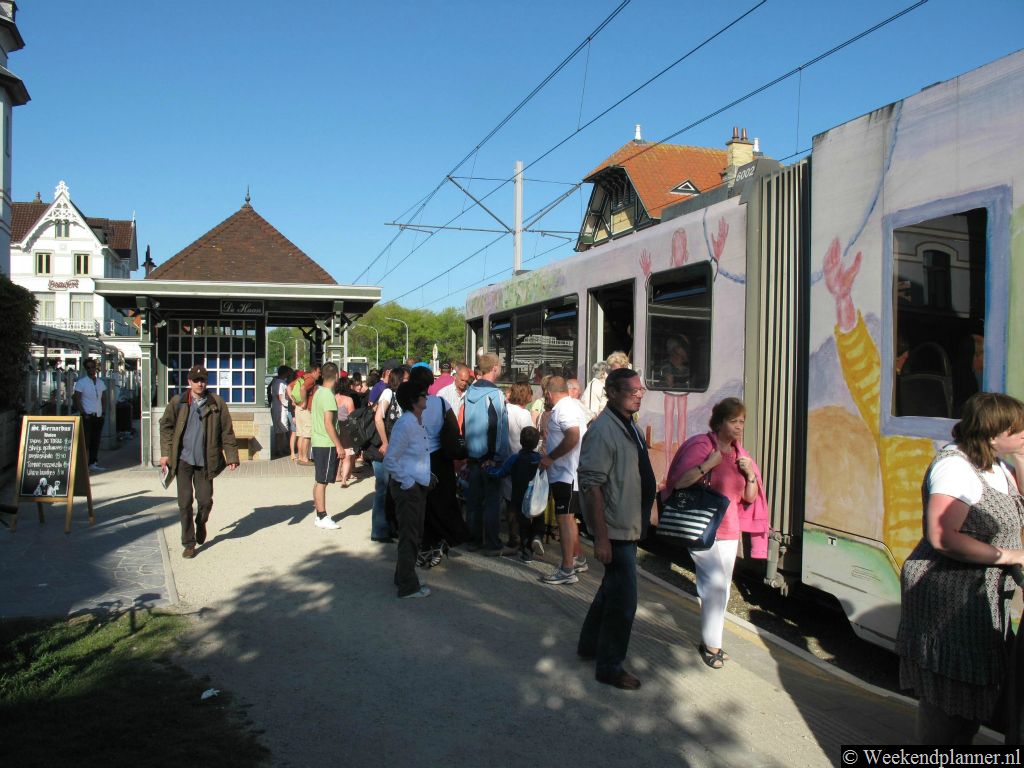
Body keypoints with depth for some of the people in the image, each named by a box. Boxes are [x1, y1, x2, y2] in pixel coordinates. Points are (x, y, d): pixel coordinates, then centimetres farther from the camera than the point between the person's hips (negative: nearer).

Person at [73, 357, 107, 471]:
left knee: (96, 441, 8)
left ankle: (93, 463, 13)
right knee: (86, 441, -8)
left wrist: (103, 412, 8)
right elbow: (77, 399, -6)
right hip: (87, 416, -5)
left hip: (99, 416, 5)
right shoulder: (81, 382, -3)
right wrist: (83, 413, -13)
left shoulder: (101, 382, 13)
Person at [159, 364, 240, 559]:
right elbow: (166, 426, 7)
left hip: (205, 461, 0)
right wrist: (165, 453, 1)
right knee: (185, 502, 1)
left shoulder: (217, 403, -1)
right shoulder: (177, 402, 1)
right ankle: (188, 543, 13)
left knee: (205, 500, 4)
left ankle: (201, 523, 38)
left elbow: (227, 431, 1)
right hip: (183, 459, 0)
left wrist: (231, 456, -2)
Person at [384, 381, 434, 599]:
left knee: (414, 534, 19)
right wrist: (407, 482, -17)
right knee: (409, 536, 0)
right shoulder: (405, 425, -20)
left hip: (418, 487, 10)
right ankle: (408, 586, 11)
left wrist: (427, 475, 14)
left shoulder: (416, 423, 10)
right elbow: (390, 461, -22)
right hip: (407, 488, -10)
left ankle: (404, 576, 34)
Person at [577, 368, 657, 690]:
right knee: (623, 598, -2)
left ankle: (590, 644, 39)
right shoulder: (603, 430, -20)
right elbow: (592, 485, -24)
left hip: (630, 526, 10)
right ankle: (609, 667, 15)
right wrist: (601, 537, -25)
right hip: (615, 529, -10)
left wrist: (647, 512, 22)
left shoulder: (629, 427, 9)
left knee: (612, 588, 22)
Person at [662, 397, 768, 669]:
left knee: (722, 587, 11)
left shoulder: (740, 453, 10)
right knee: (715, 583, -12)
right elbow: (678, 482, -21)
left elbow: (750, 498, 12)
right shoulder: (701, 445, -11)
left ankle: (710, 640, 25)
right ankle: (711, 644, 3)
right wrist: (708, 465, -28)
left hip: (729, 530, 7)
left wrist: (750, 475, -5)